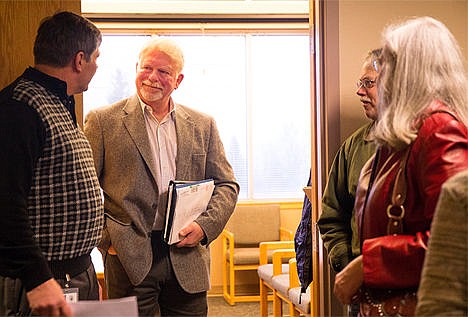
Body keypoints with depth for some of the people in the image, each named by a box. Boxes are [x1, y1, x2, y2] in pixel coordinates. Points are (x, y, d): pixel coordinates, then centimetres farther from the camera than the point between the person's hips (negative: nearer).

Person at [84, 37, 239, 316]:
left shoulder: (203, 125, 12)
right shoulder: (104, 121, 3)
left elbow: (226, 184, 13)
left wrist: (205, 226, -4)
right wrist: (105, 236, -9)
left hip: (188, 259, 3)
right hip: (130, 259, -3)